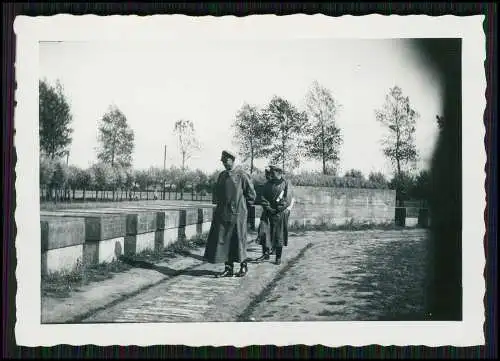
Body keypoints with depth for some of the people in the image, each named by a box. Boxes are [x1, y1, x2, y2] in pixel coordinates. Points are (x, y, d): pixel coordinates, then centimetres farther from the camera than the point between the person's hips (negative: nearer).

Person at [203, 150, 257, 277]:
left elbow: (251, 193, -1)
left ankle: (243, 266, 18)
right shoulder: (222, 175, 13)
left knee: (238, 241, 1)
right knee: (223, 240, 3)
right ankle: (228, 268, 10)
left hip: (237, 213, -6)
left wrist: (241, 205, 4)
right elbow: (216, 192, 26)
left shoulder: (241, 175, -6)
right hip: (222, 213, 6)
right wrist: (217, 203, 13)